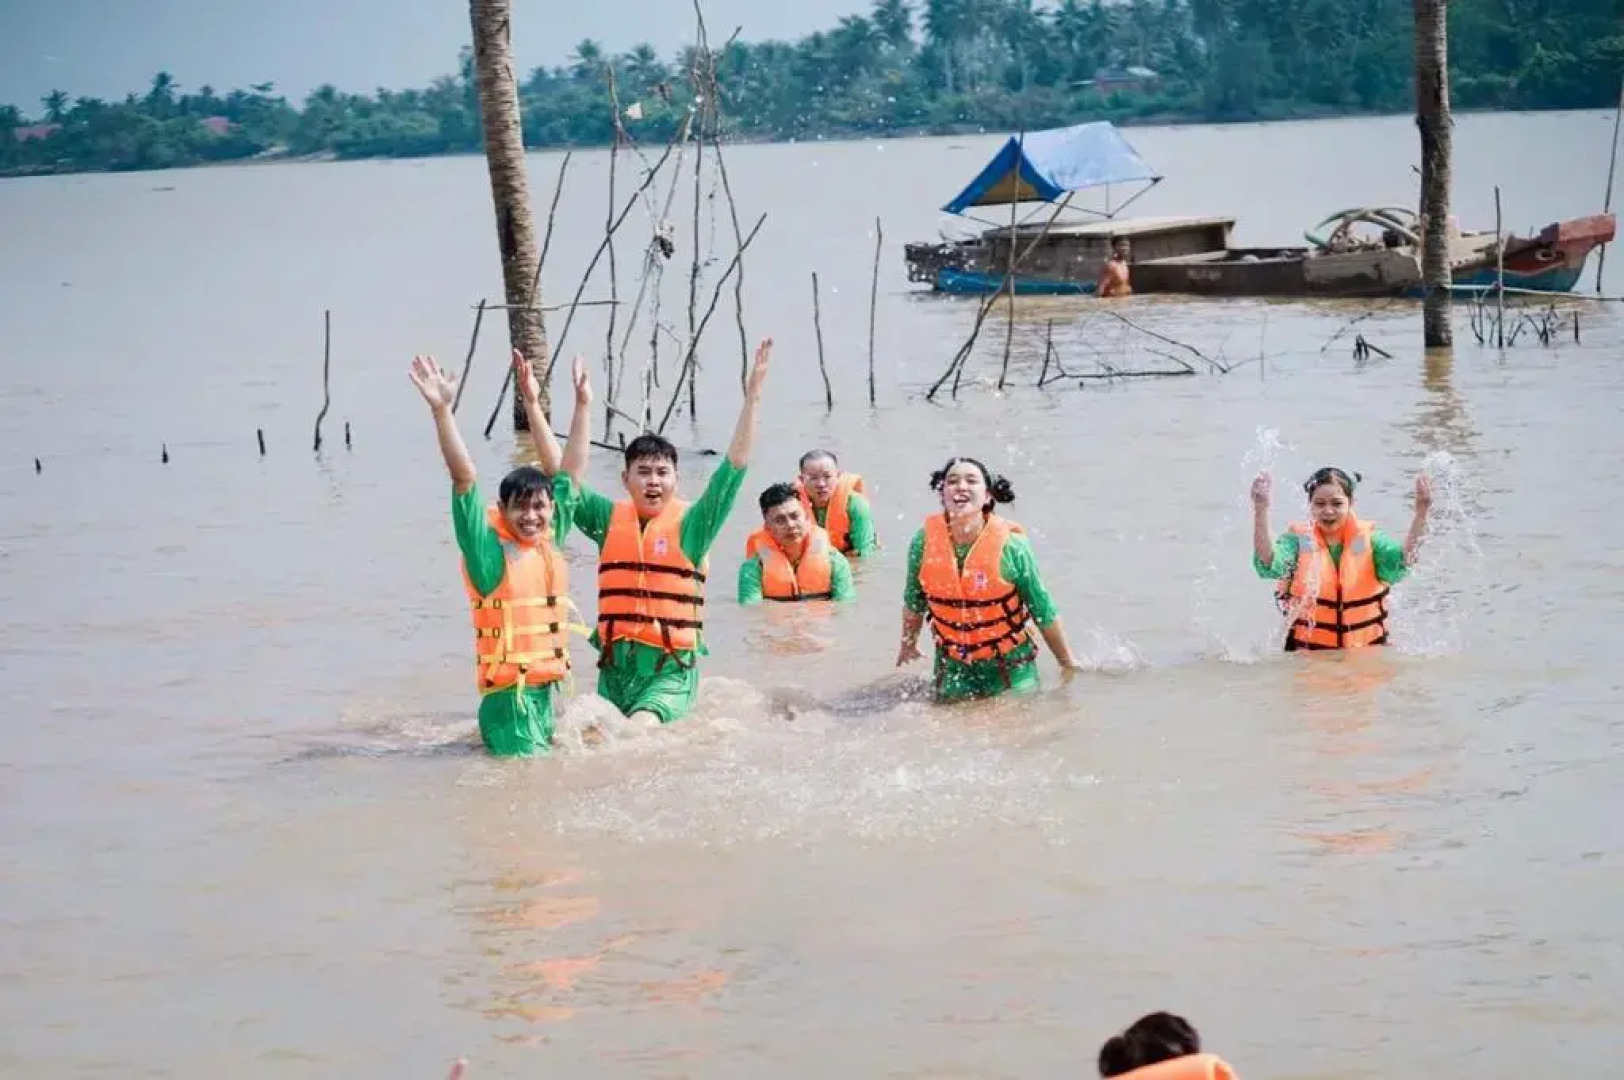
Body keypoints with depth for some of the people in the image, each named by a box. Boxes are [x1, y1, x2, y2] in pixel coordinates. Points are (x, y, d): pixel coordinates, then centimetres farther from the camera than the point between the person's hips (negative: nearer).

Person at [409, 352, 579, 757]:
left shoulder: (549, 541, 8)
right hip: (511, 695, -7)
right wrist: (442, 410, -24)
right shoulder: (490, 550, -7)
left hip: (552, 692, 7)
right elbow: (464, 478, -16)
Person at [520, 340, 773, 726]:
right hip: (615, 665, 4)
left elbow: (733, 467, -7)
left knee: (641, 727, -26)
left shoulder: (690, 524, 0)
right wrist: (532, 404, 1)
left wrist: (752, 397, -15)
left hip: (672, 668, -4)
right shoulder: (610, 519, 8)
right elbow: (561, 473, 7)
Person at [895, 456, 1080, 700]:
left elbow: (1043, 611, -8)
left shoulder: (1011, 545, -18)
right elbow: (914, 602, 7)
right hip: (953, 666, 2)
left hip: (1011, 665, -2)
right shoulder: (924, 542, -12)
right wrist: (909, 645, 21)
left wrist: (1067, 663, -1)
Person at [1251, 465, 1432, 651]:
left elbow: (1402, 562, -16)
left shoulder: (1369, 539, 2)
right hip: (1308, 649, -1)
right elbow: (1268, 566, -17)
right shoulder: (1299, 539, 1)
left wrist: (1420, 514, -29)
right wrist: (1260, 510, -30)